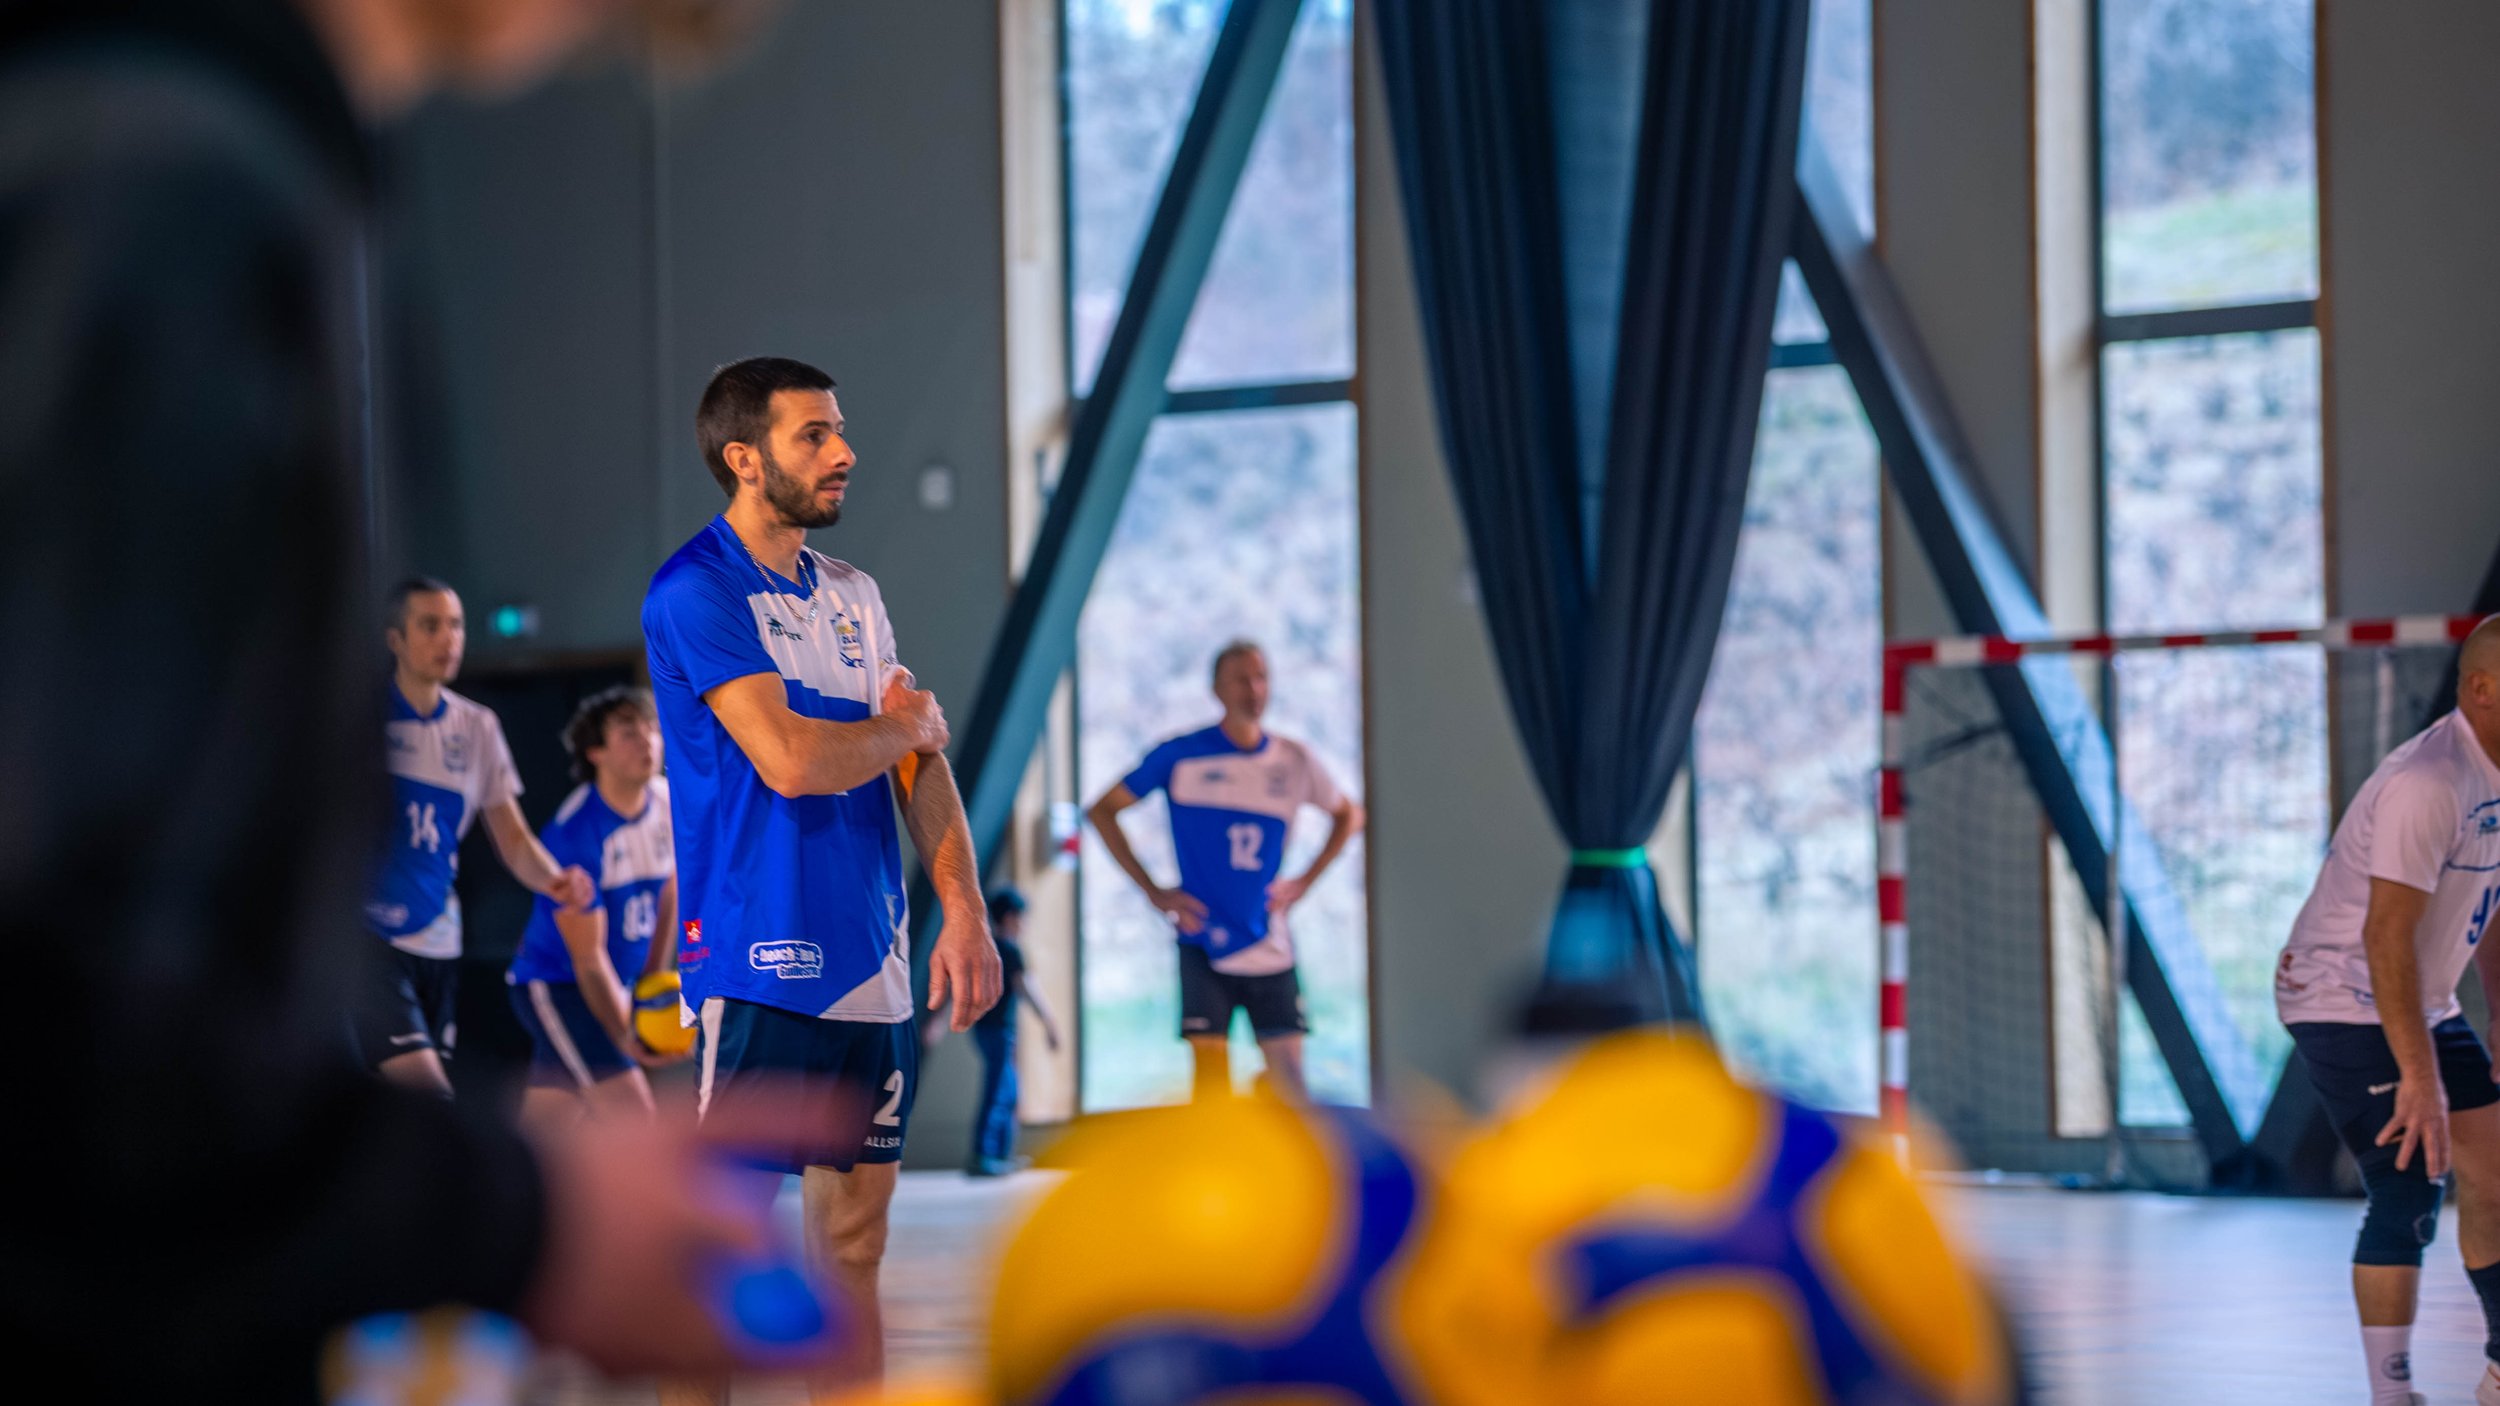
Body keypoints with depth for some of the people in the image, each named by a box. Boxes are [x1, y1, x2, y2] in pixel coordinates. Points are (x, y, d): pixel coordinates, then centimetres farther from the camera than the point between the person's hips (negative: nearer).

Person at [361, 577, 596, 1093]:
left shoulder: (476, 728, 9)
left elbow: (513, 837, 9)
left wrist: (553, 881, -11)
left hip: (437, 944, 5)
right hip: (366, 935, -5)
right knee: (425, 1092, -21)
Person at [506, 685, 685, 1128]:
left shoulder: (666, 802, -1)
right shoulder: (573, 833, -23)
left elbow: (668, 893, 15)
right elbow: (588, 957, -22)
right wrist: (624, 1036, -27)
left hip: (616, 984, 7)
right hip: (553, 984, -7)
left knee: (538, 1133, 12)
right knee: (632, 1115, -18)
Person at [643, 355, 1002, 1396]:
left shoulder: (852, 594, 16)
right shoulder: (694, 591, -8)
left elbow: (920, 759, 15)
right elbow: (788, 757, -19)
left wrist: (963, 908, 2)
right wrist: (906, 726, -1)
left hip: (872, 964, 7)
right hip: (757, 962, -7)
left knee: (853, 1245, 9)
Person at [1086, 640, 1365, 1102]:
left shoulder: (1294, 762, 6)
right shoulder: (1181, 756, -2)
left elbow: (1349, 816, 24)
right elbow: (1102, 810, 6)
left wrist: (1304, 883, 10)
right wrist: (1153, 891, -1)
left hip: (1270, 947, 2)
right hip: (1204, 940, -2)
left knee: (1288, 1073, -3)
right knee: (1211, 1072, -7)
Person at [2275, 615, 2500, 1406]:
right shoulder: (2428, 784, -26)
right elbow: (2386, 936, -30)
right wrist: (2420, 1078, -31)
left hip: (2426, 1009, 9)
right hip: (2345, 1007, -9)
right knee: (2409, 1194, -13)